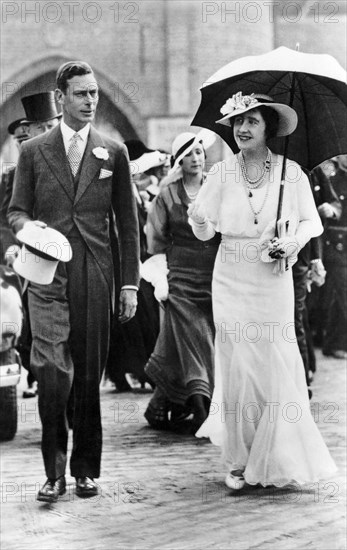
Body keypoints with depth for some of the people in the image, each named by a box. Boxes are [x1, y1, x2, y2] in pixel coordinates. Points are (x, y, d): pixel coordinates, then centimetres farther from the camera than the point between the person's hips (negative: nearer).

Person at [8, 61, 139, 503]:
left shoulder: (113, 153, 10)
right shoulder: (33, 151, 8)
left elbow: (127, 223, 11)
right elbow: (15, 210, 11)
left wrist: (131, 284, 6)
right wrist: (28, 226, -14)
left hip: (96, 277, 1)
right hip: (48, 275, -1)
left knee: (90, 375, 4)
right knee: (52, 371, -14)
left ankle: (85, 469, 15)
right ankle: (54, 470, -3)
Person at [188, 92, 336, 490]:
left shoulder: (291, 172, 0)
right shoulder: (222, 173, 2)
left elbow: (312, 222, 8)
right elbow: (205, 232, 0)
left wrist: (293, 240, -11)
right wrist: (199, 220, -22)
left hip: (274, 281, -1)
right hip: (231, 281, 1)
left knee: (276, 366, -3)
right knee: (237, 367, 1)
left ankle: (277, 459, 12)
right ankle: (238, 460, 11)